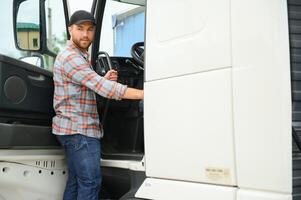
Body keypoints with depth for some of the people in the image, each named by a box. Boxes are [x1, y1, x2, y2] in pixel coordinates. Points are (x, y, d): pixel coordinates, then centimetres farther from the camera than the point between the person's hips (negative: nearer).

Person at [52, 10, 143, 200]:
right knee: (91, 183, -8)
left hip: (74, 129, 10)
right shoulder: (70, 57, -17)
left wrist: (103, 80, 1)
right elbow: (103, 88, -26)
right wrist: (145, 94, -28)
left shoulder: (80, 56, 18)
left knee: (75, 181, 14)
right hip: (79, 130, -10)